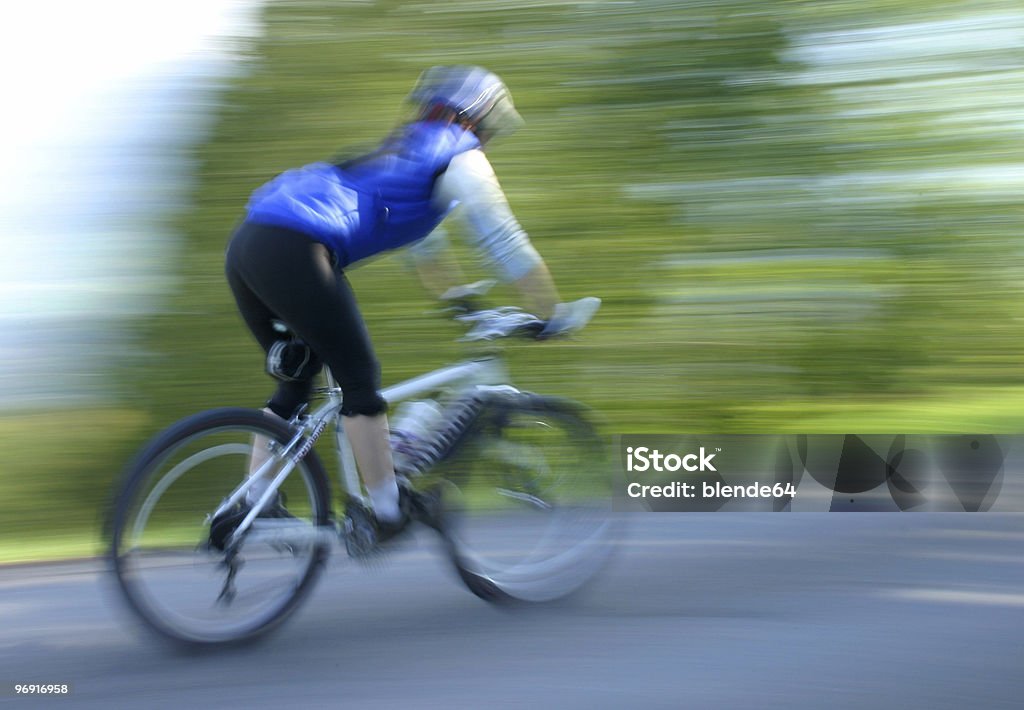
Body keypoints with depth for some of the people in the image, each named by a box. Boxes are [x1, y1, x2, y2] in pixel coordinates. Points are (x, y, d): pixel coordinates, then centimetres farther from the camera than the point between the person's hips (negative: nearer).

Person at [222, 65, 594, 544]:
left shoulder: (402, 148, 34)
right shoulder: (459, 156, 8)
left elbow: (425, 242, 45)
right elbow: (504, 242, 6)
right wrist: (552, 314, 15)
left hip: (245, 246, 9)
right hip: (294, 252, -9)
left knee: (295, 382, 20)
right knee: (360, 381, 2)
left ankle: (252, 505, 20)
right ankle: (388, 515, 7)